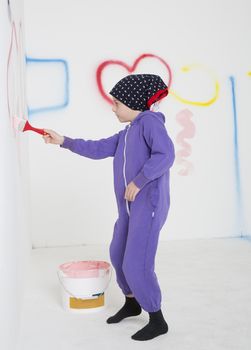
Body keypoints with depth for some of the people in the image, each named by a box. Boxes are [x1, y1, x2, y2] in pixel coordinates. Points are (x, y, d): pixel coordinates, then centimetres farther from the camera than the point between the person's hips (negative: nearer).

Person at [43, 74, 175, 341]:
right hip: (130, 207, 10)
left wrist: (138, 181, -20)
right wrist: (63, 141, 19)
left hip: (149, 204, -10)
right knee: (118, 254, 21)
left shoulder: (150, 120, -10)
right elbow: (97, 149, 20)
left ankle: (157, 321, 8)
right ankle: (131, 304, 41)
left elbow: (165, 155, -24)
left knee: (136, 264, -9)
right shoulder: (127, 133, 16)